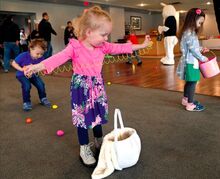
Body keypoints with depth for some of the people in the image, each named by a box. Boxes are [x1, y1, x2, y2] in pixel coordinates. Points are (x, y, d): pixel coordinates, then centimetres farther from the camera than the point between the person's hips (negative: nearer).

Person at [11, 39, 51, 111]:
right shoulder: (23, 56, -26)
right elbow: (13, 63, -17)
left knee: (41, 84, -11)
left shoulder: (41, 58, -17)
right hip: (22, 75, -4)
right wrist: (21, 69, -30)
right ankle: (26, 102, -6)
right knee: (27, 86, -28)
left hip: (33, 75, 4)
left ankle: (43, 98, 17)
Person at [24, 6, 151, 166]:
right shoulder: (75, 47, -20)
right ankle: (84, 148, 23)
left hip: (97, 86, 5)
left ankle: (99, 141, 39)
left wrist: (141, 45, 9)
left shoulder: (103, 46, -3)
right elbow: (60, 57, -31)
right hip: (81, 87, -5)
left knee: (98, 114, 17)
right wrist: (39, 66, -46)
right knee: (83, 117, 5)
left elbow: (120, 48, 5)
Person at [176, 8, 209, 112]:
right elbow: (193, 50, -20)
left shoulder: (189, 32, 12)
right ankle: (190, 104, 4)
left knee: (189, 82, 18)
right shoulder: (189, 33, -20)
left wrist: (201, 49, 10)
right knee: (192, 82, -4)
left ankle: (185, 99, 31)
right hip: (190, 62, -10)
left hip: (189, 61, 10)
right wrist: (202, 58, -10)